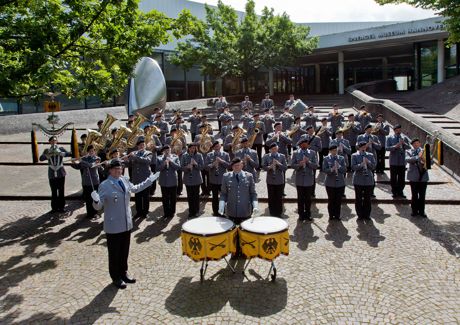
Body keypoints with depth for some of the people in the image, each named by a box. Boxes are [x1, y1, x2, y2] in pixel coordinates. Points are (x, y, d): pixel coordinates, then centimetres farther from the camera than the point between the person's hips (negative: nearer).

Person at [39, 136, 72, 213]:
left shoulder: (61, 149, 4)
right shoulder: (47, 151, 5)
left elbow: (69, 154, -13)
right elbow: (41, 158, -11)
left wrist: (60, 153, -27)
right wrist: (48, 154, -26)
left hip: (61, 174, 0)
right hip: (52, 174, 0)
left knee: (61, 191, 3)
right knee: (54, 192, 5)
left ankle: (61, 207, 13)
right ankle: (54, 207, 15)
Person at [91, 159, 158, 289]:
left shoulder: (125, 180, 2)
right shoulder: (105, 185, -15)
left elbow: (135, 188, 23)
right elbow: (98, 206, -16)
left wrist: (149, 180, 25)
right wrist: (96, 201, -39)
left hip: (127, 223, 6)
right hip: (113, 226, -6)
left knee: (125, 251, 17)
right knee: (114, 253, 9)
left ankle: (123, 273, 35)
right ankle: (116, 277, 26)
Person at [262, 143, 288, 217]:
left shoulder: (282, 156, 1)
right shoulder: (266, 156, 3)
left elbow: (285, 167, -3)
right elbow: (263, 167, -3)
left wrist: (278, 164, -19)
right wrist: (270, 167, -22)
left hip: (280, 181, 0)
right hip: (270, 180, 0)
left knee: (279, 198, 5)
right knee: (271, 198, 7)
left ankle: (278, 214, 16)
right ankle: (272, 214, 18)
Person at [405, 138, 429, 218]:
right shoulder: (409, 152, 4)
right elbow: (408, 159, -15)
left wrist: (426, 161, -18)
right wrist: (418, 157, -26)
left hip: (423, 176, 2)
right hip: (414, 177, -1)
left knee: (422, 195, 5)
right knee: (414, 195, 4)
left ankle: (421, 211, 14)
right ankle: (414, 211, 16)